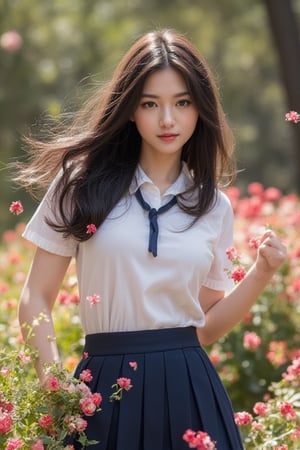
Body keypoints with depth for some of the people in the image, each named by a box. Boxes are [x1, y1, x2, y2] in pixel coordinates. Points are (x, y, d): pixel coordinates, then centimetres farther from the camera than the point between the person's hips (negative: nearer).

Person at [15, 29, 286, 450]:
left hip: (188, 388, 2)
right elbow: (37, 298, 2)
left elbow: (207, 326, 14)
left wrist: (261, 272, -1)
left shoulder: (214, 207, 9)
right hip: (107, 387, -2)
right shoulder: (84, 183, 1)